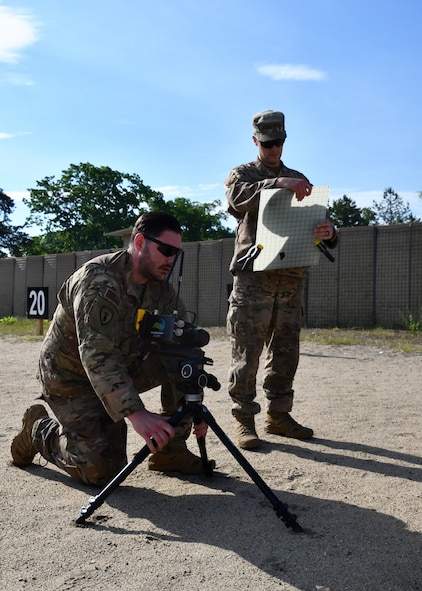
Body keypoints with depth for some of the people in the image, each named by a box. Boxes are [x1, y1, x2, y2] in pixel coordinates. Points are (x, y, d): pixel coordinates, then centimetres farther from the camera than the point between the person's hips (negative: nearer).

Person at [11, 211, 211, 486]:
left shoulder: (162, 290, -7)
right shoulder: (99, 280, -28)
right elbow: (96, 355, -39)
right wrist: (136, 413, -47)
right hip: (71, 378, -6)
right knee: (104, 472, -10)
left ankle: (170, 451, 2)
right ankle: (40, 430, 15)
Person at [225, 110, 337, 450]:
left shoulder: (299, 180, 20)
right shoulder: (242, 174, 10)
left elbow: (316, 217, 13)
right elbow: (237, 198, -14)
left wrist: (329, 233, -12)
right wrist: (277, 184, -29)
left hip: (292, 278, 4)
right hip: (253, 276, -4)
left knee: (286, 351, 8)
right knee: (247, 352, -4)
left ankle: (279, 415, 20)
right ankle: (245, 420, 5)